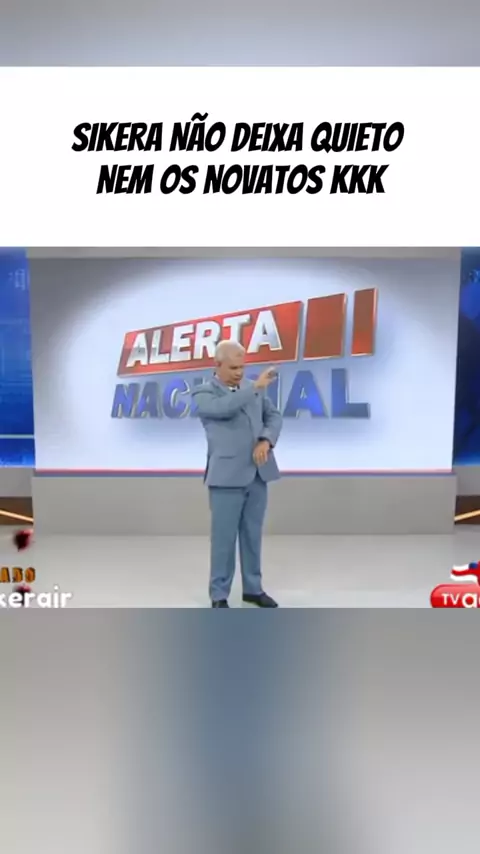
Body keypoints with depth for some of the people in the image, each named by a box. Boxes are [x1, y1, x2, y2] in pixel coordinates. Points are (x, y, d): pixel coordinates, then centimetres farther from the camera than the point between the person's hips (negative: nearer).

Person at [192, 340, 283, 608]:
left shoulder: (253, 388, 12)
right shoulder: (203, 394, -4)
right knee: (224, 538, 2)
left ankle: (253, 588, 28)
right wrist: (256, 387, -19)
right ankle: (219, 595, 16)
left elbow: (274, 416, 9)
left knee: (253, 535, 14)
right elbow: (223, 408, -24)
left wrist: (266, 440, -10)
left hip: (258, 475, 5)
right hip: (227, 476, -5)